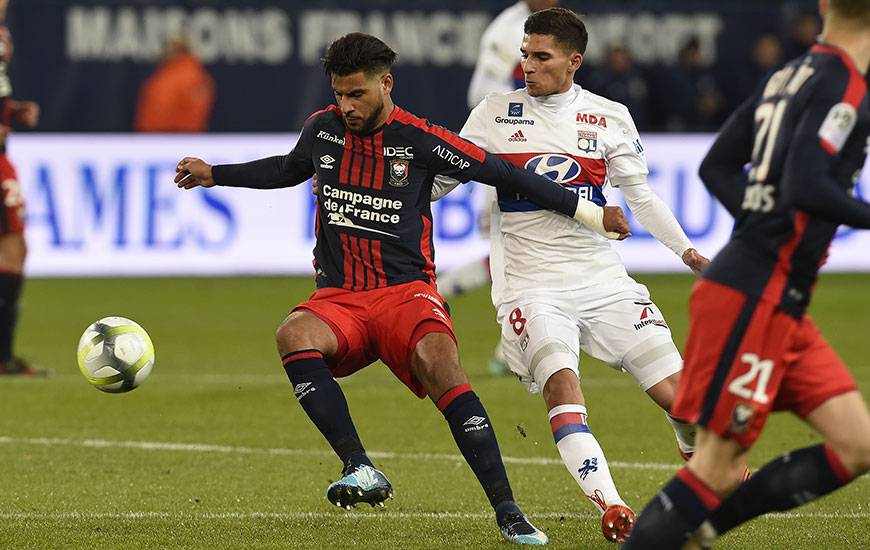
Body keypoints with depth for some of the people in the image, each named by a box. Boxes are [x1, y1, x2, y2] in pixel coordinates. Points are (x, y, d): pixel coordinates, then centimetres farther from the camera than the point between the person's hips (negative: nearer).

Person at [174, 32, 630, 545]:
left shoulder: (420, 140, -5)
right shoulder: (322, 129, 7)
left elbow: (502, 173, 0)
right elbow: (289, 169, 30)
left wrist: (590, 213, 1)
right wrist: (214, 174, 34)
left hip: (406, 292, -3)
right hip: (338, 299, 3)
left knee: (438, 363, -33)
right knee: (294, 334, -32)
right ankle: (362, 471, -37)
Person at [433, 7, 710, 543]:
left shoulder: (609, 117, 6)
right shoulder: (496, 114, 4)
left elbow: (640, 194, 15)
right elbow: (442, 178, 10)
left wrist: (685, 248, 7)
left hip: (602, 277, 2)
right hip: (530, 283, -2)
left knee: (675, 385, -4)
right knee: (560, 380, -28)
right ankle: (609, 505, -35)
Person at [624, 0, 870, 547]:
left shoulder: (794, 73, 13)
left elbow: (718, 167, 16)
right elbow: (806, 188, -26)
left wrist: (770, 227, 11)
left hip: (780, 306, 9)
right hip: (754, 298, -9)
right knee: (718, 466, -6)